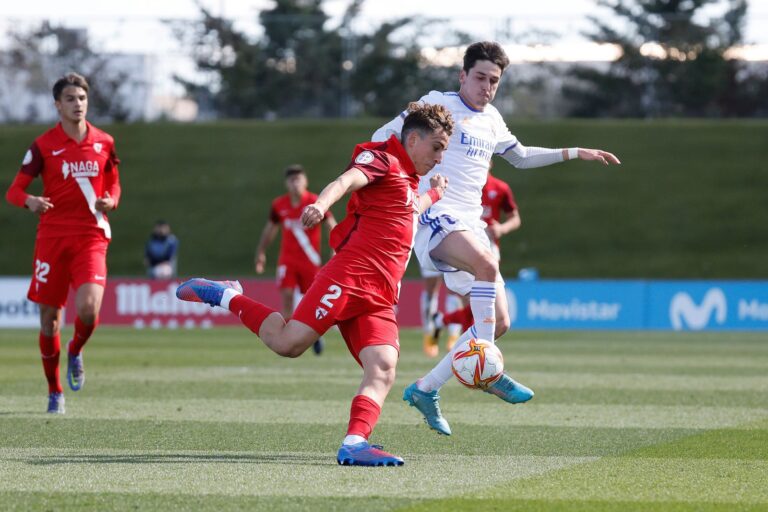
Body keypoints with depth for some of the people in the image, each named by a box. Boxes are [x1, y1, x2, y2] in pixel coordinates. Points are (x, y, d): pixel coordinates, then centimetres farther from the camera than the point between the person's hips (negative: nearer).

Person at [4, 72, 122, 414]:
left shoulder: (104, 143, 7)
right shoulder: (44, 145, 0)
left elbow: (113, 183, 20)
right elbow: (14, 190, 1)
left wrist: (110, 201, -3)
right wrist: (30, 201, -22)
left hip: (91, 238, 0)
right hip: (52, 236, 0)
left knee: (89, 308, -21)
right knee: (50, 317, 2)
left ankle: (76, 351, 14)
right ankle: (55, 392, 19)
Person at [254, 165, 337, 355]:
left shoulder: (315, 202, -9)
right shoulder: (279, 205, 2)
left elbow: (332, 225, -9)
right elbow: (270, 229, 16)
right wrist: (261, 252, 17)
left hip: (310, 259, -2)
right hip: (287, 259, 2)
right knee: (287, 296, -13)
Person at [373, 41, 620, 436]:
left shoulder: (492, 120, 19)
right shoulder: (438, 104, -3)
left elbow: (520, 156, 37)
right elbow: (382, 138, -2)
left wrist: (575, 153, 34)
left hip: (470, 224, 8)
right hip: (435, 215, -8)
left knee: (499, 323, -1)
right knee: (487, 263, -37)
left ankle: (425, 389, 7)